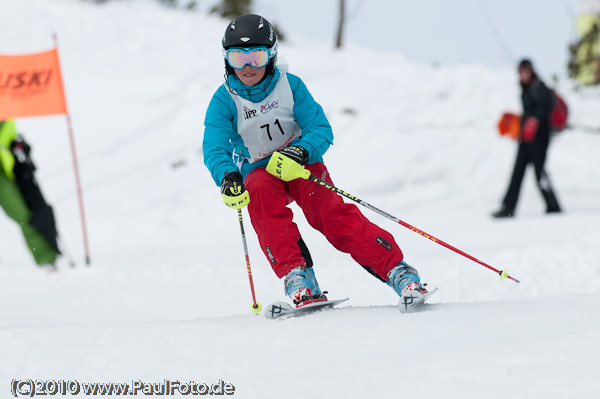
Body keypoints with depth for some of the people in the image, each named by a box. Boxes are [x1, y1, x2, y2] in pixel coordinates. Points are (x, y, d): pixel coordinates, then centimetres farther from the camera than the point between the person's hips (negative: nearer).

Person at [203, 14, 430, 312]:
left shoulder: (290, 86, -8)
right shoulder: (224, 101, -8)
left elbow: (321, 130, -14)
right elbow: (214, 149, -21)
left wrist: (300, 153, -36)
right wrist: (228, 177, -43)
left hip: (300, 161, 0)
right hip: (258, 171, 1)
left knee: (329, 212, -27)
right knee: (261, 193, -35)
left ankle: (397, 271, -32)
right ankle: (297, 279, -40)